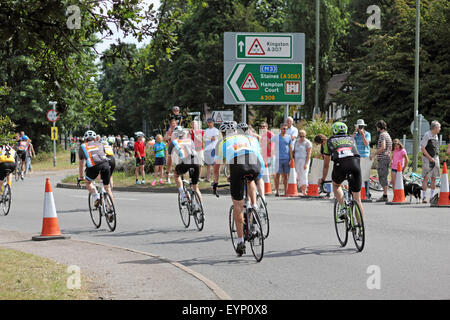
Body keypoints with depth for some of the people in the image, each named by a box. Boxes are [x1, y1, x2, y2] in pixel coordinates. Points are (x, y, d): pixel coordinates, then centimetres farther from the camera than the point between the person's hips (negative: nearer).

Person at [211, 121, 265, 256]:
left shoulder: (222, 143, 32)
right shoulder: (249, 139, 38)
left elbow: (216, 167, 39)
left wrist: (215, 183, 55)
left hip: (237, 166, -2)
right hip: (256, 165, 2)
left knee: (238, 206, 9)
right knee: (251, 180, 40)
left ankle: (240, 242, 8)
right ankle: (254, 206, 20)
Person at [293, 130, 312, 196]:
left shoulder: (307, 143, -5)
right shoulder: (296, 142, 14)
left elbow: (309, 154, -9)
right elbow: (294, 151, 18)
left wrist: (306, 163, -17)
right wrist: (293, 160, 8)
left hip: (304, 160, -6)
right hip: (297, 161, 6)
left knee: (304, 175, -13)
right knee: (299, 176, 1)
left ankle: (304, 191, -16)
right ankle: (301, 189, 3)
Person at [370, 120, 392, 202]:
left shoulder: (382, 135, -12)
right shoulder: (388, 135, 18)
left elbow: (383, 147, -23)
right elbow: (390, 148, 25)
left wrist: (374, 154, -16)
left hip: (383, 159, -10)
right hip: (387, 158, 10)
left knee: (383, 177, -10)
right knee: (383, 177, 13)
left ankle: (385, 196, -12)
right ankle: (384, 195, 15)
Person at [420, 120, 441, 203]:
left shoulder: (436, 136, 13)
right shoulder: (427, 135, -11)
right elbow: (422, 148, -14)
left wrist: (437, 159, 13)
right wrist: (430, 158, -15)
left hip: (435, 158, 7)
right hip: (427, 159, -7)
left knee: (434, 178, 6)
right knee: (426, 178, -8)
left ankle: (432, 197, 12)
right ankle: (424, 197, -7)